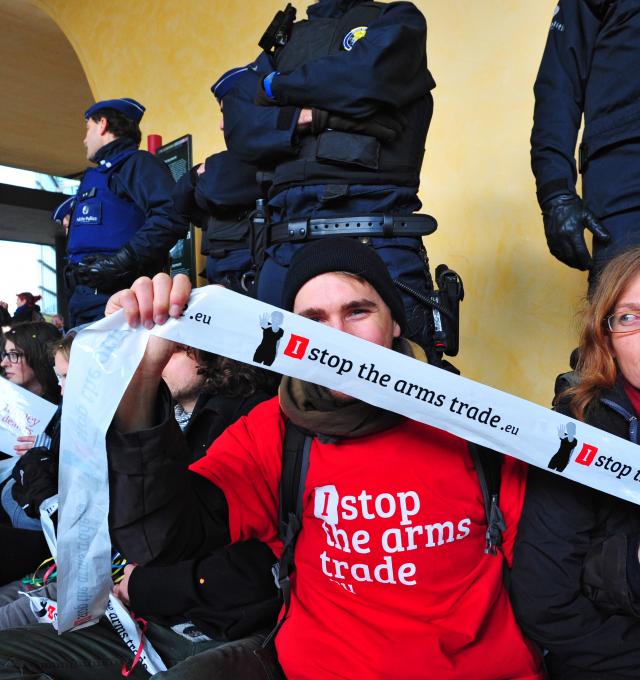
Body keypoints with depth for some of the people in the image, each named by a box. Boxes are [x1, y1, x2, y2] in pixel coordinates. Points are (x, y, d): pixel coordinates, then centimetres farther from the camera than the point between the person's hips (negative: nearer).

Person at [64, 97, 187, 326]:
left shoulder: (136, 162, -1)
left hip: (118, 297, -9)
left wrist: (121, 262, -22)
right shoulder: (96, 176, 28)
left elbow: (171, 216, -19)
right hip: (83, 299, 9)